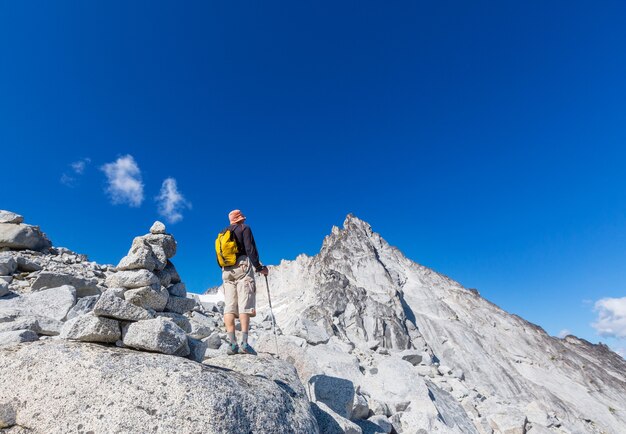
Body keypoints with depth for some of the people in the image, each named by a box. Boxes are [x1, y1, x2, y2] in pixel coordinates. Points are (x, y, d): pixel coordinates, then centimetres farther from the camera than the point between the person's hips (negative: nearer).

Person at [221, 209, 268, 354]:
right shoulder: (244, 228, 6)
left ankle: (232, 343, -8)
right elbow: (250, 249, -7)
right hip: (242, 267, -5)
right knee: (245, 304, -10)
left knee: (229, 306, -1)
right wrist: (259, 267, -3)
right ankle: (244, 343, -18)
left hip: (226, 271, 6)